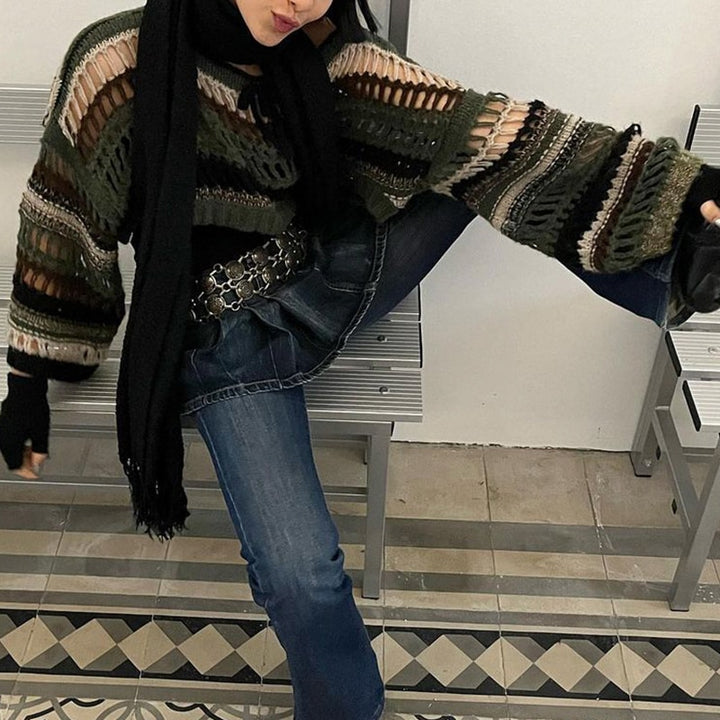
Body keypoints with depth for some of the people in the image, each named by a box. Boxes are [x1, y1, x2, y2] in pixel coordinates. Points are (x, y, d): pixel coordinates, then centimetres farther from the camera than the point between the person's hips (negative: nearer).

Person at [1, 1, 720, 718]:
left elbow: (468, 124, -16)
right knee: (298, 574, -18)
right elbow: (65, 217, -4)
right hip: (231, 340, -3)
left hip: (337, 272, 4)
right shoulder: (118, 64, -15)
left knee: (489, 155, -13)